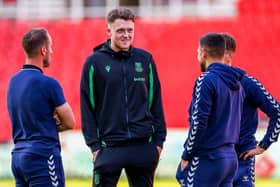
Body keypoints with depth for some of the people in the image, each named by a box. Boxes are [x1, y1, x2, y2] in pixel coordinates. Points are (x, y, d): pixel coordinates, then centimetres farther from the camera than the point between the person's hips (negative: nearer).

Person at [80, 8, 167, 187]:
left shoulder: (145, 59, 8)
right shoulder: (94, 62, 0)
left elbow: (156, 102, 10)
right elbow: (87, 107, 0)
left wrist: (159, 139, 4)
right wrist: (94, 144, -6)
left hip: (144, 145, 3)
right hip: (109, 146, -2)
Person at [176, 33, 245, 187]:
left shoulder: (206, 81, -13)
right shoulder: (236, 84, 13)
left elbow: (199, 123, -17)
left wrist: (186, 156, -9)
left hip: (208, 158, -8)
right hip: (231, 157, 8)